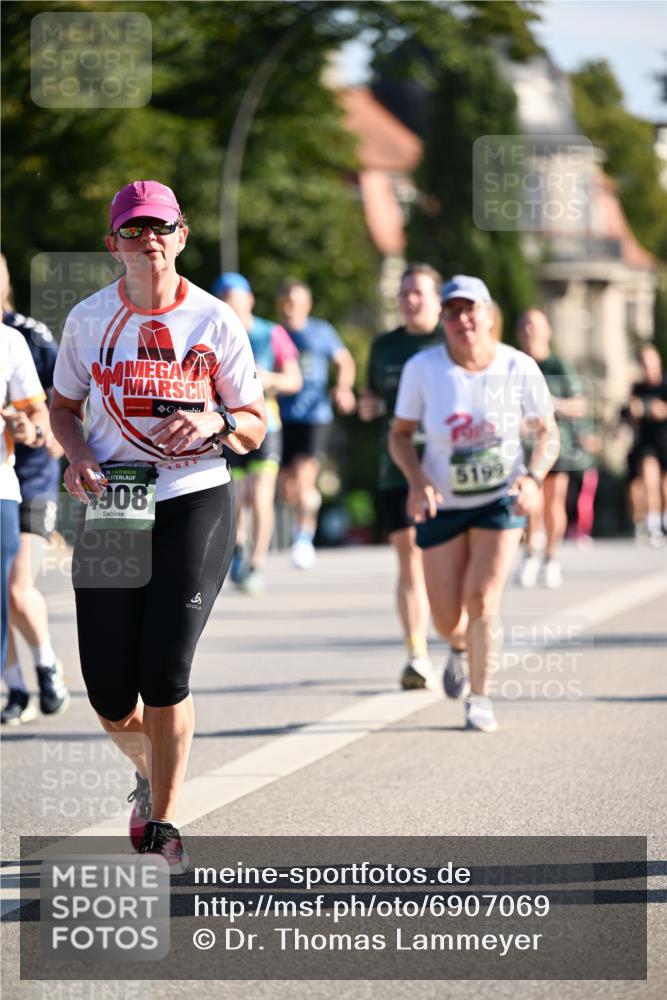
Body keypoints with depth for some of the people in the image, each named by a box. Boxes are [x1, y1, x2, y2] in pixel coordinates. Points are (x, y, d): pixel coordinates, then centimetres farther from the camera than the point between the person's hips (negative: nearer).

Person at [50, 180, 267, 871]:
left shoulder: (215, 321, 0)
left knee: (166, 672, -12)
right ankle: (150, 772, 34)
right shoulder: (89, 319, 4)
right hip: (111, 509, 2)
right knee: (110, 696, 1)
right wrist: (77, 455, -4)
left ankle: (162, 822, 3)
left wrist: (215, 422, -16)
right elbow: (63, 406, 17)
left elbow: (254, 428, 7)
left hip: (197, 503, -2)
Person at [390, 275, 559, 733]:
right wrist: (418, 481, -20)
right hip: (442, 503, 1)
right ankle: (462, 651, 41)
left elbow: (548, 433, -1)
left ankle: (480, 698, 1)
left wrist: (533, 478, -19)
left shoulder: (519, 368, -12)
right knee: (447, 620, 3)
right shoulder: (422, 368, -13)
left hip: (502, 500, -1)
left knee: (482, 600, -17)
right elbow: (400, 435, -3)